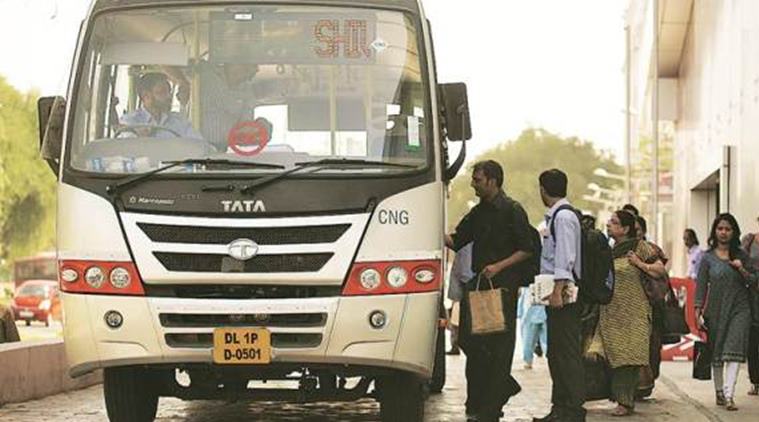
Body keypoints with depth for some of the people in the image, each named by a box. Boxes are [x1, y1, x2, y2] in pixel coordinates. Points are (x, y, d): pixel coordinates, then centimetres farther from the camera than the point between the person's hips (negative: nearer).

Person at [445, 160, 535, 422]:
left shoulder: (512, 211, -6)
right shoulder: (478, 212, 15)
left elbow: (527, 249, -8)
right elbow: (456, 241, 17)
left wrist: (498, 266, -17)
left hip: (503, 285, -7)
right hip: (478, 283, 7)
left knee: (499, 345, -3)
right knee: (468, 339, 3)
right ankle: (504, 385, 22)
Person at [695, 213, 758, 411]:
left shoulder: (741, 255, 7)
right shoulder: (708, 258, 3)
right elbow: (701, 286, 2)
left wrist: (742, 270, -11)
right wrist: (698, 313, -5)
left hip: (739, 308, 0)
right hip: (716, 310, 0)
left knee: (734, 351, -13)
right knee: (716, 354, 8)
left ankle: (729, 396, -18)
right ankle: (719, 392, 24)